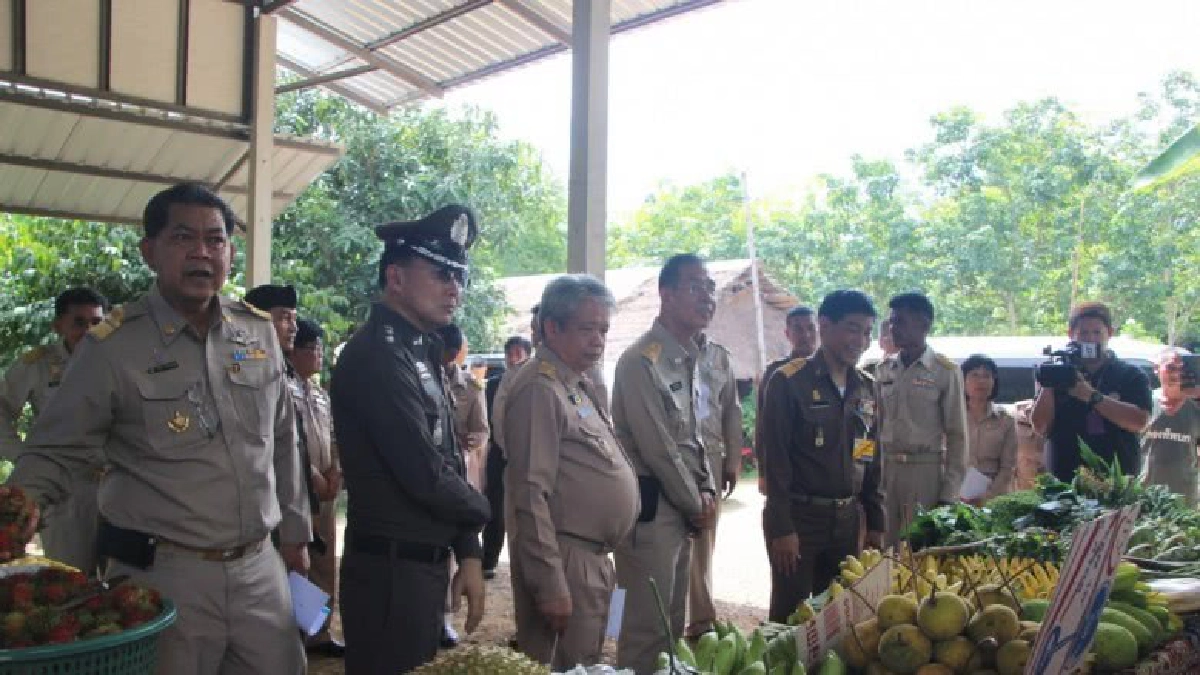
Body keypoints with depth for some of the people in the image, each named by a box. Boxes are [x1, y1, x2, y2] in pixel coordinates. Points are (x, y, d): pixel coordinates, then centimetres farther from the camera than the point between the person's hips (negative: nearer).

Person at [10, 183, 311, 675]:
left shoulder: (260, 331, 4)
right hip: (160, 577, -4)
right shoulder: (113, 346, -9)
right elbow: (54, 454, -4)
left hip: (261, 568, 4)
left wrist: (294, 529, 16)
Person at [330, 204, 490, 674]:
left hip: (425, 566, 9)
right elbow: (426, 476, -24)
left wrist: (468, 555, 8)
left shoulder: (421, 356, 12)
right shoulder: (378, 355, -19)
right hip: (391, 571, -9)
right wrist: (480, 509, -4)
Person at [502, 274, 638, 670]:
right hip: (566, 562, -10)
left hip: (594, 559, 10)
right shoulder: (541, 389, -17)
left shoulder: (580, 384, 14)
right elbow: (531, 495, -22)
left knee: (587, 663, 19)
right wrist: (550, 587, -22)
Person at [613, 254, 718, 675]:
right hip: (651, 506, -9)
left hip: (683, 508, 9)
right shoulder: (642, 361, -17)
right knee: (647, 628, -1)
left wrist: (707, 492, 5)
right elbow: (658, 449, -18)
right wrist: (697, 505, -7)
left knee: (673, 623, 18)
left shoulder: (688, 358, 12)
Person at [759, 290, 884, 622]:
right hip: (798, 517, -6)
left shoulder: (866, 388, 10)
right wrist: (781, 527, -15)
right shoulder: (789, 382, -9)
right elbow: (775, 459, -12)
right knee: (791, 615, 2)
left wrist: (876, 522, 11)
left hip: (846, 519, 6)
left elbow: (873, 460, 15)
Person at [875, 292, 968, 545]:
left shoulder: (946, 372, -4)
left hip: (926, 471, -4)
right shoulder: (883, 370, 8)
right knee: (887, 546, 9)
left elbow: (957, 435, -4)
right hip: (886, 470, 4)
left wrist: (949, 494, -7)